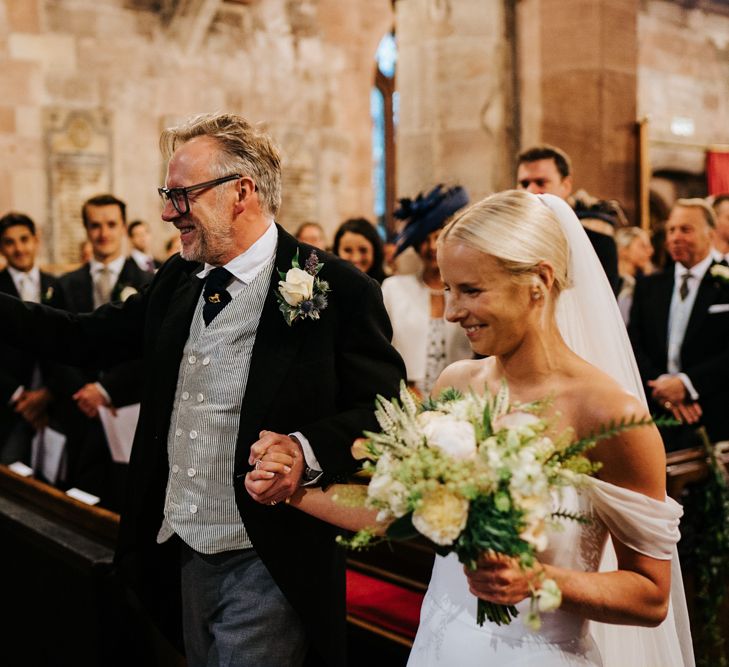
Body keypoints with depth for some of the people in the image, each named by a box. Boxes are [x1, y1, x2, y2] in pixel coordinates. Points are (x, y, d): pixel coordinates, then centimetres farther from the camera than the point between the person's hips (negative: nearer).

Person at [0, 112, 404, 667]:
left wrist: (308, 452, -29)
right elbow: (88, 337, 11)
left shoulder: (338, 289, -15)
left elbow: (385, 412, -14)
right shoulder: (177, 280, 6)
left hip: (266, 566, -6)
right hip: (185, 553, 7)